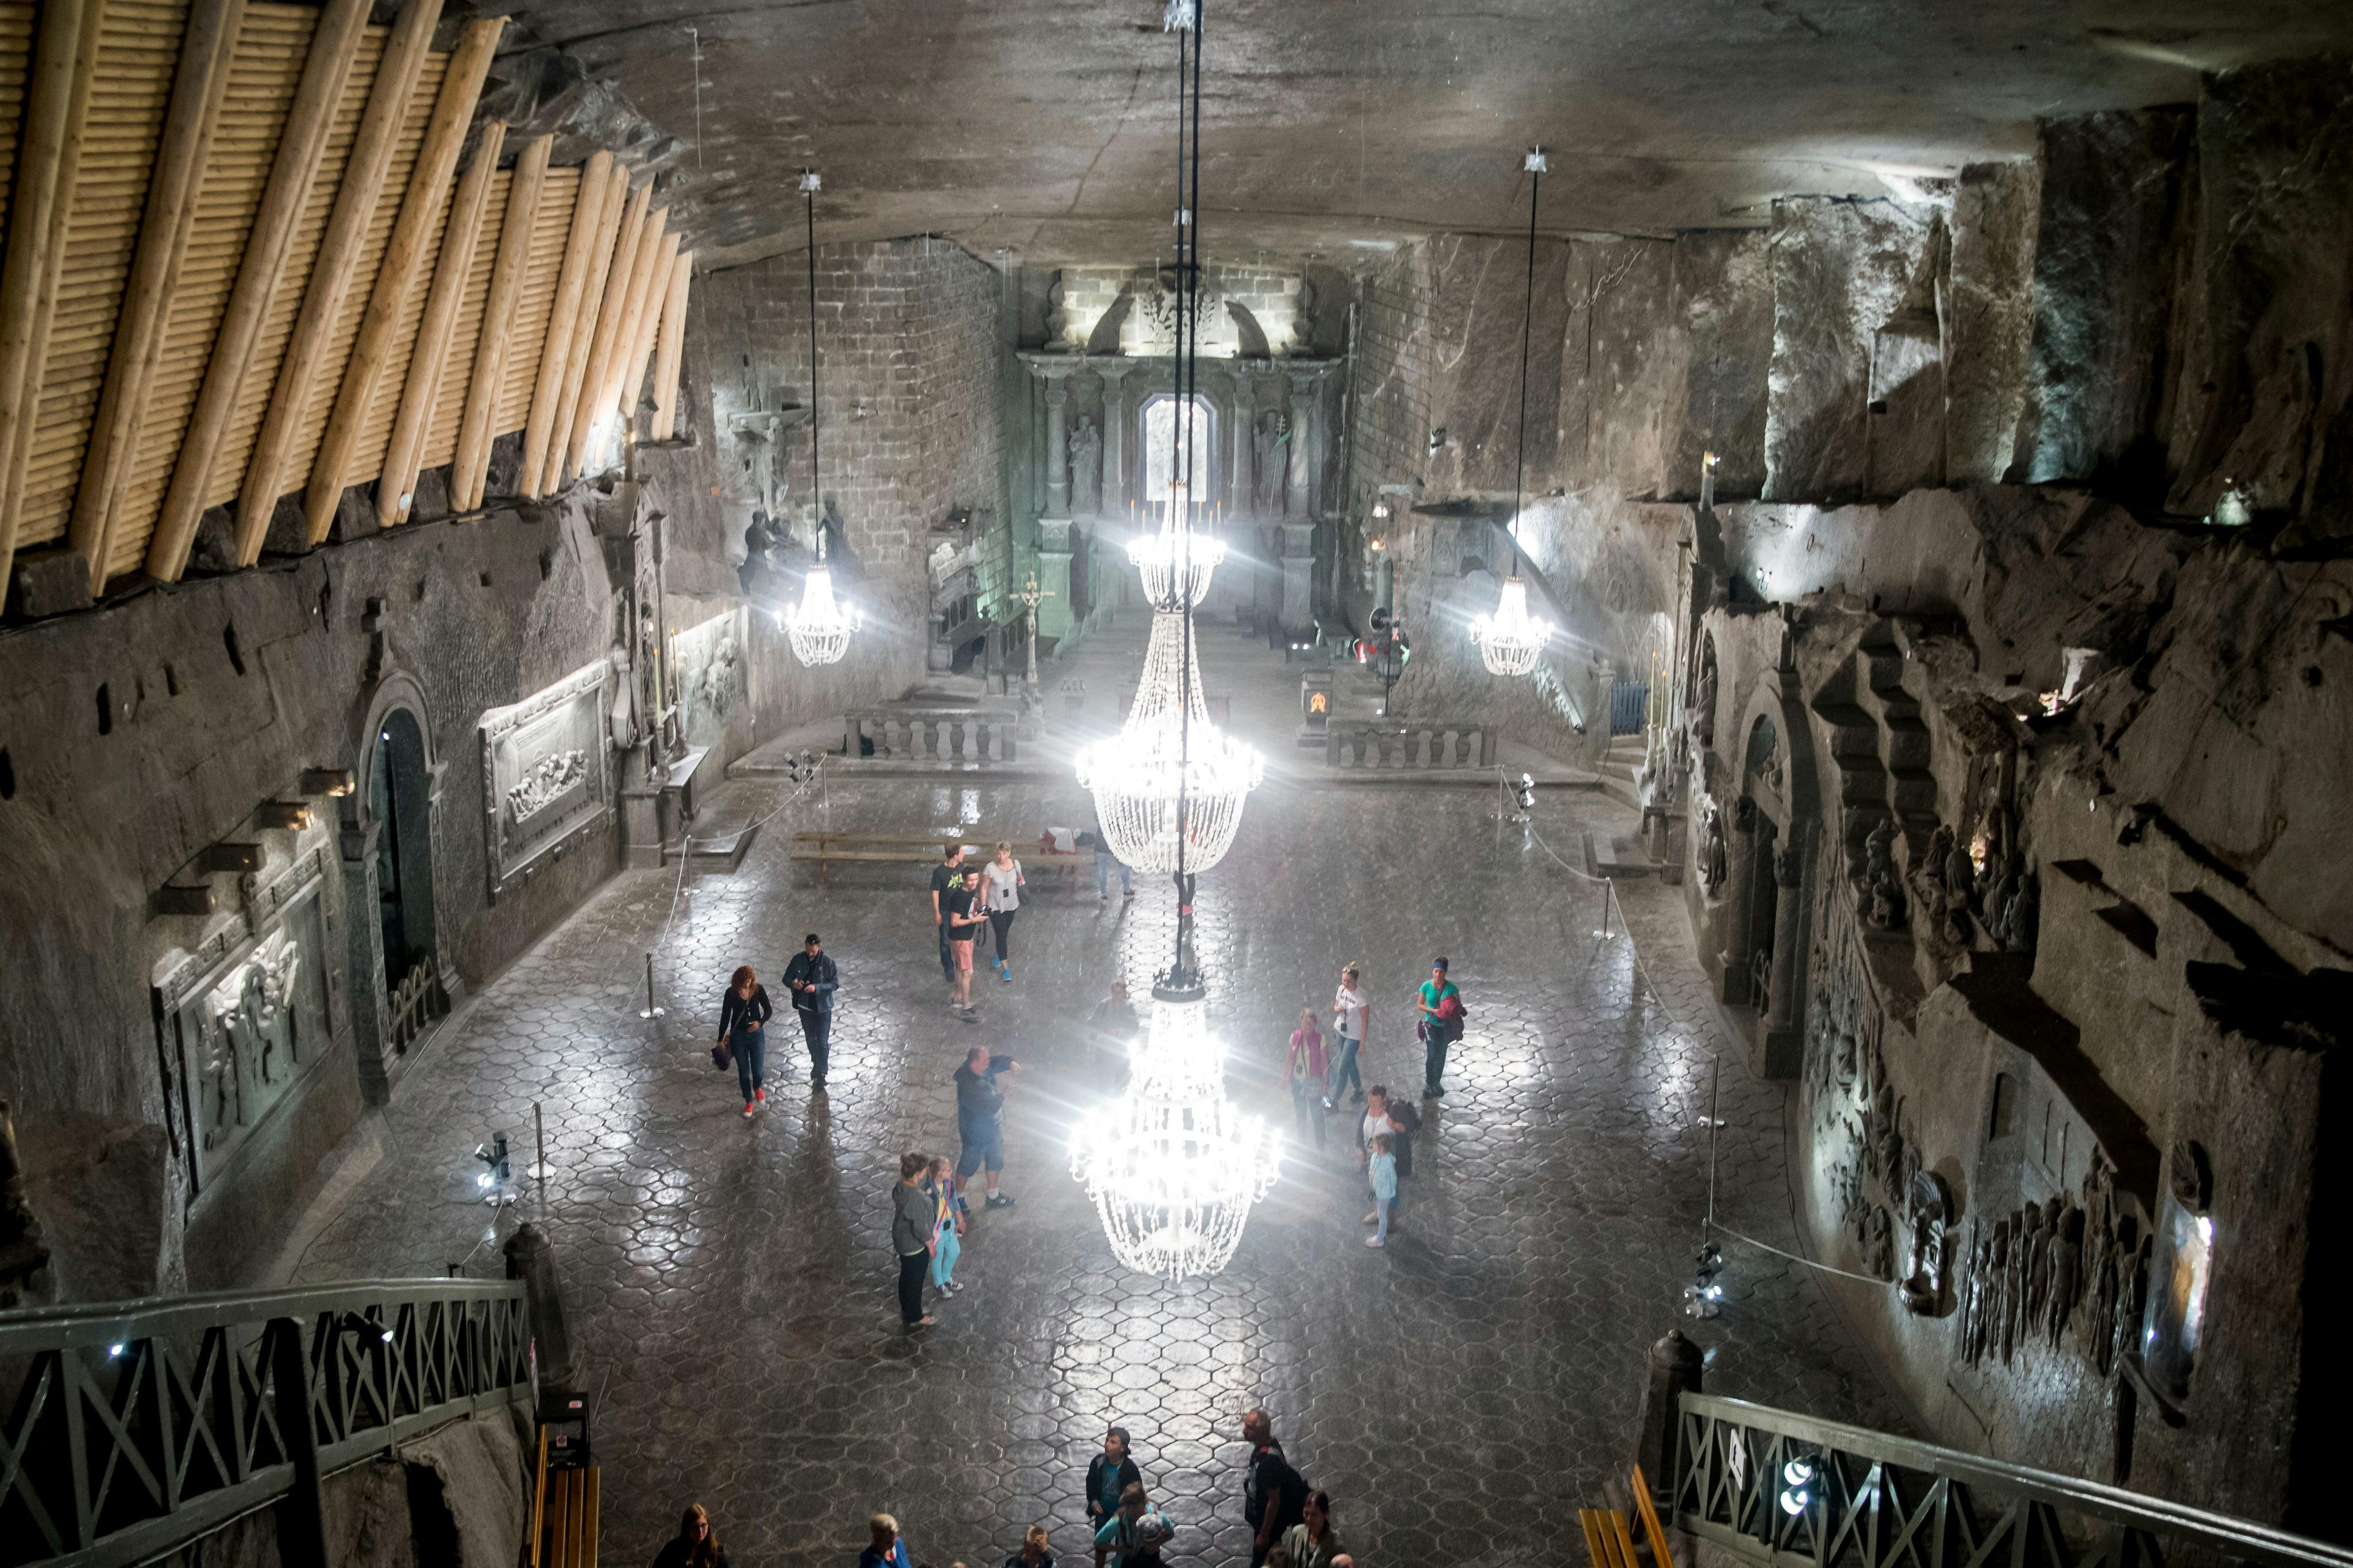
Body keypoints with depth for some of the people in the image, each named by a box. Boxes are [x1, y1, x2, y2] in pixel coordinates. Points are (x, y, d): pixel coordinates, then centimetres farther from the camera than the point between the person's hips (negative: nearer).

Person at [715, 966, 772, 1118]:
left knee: (758, 1070, 0)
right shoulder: (732, 993, -12)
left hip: (757, 1034, 0)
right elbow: (725, 1017, -4)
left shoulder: (758, 989, -10)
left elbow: (769, 1010, -2)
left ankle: (757, 1087, 36)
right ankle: (749, 1101, 29)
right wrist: (720, 1040, -1)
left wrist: (760, 1022, -22)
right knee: (743, 1071, 9)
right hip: (738, 1036, 0)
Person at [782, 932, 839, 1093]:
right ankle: (817, 1065, 39)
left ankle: (821, 1074, 5)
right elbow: (787, 978, 1)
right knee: (810, 1039, 19)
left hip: (823, 1007, -4)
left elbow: (836, 984, -15)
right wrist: (793, 984, -23)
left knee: (822, 1041, -3)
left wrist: (816, 987, -29)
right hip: (805, 1006, 4)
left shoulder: (827, 962, -17)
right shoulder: (798, 959, -8)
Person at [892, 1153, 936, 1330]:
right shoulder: (915, 1197, -36)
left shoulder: (900, 1188, -9)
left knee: (906, 1276, 26)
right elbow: (919, 1227, -27)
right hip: (915, 1245, -8)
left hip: (901, 1240, 8)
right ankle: (915, 1318, 32)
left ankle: (906, 1310, 46)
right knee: (915, 1280, 13)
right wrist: (930, 1245, -11)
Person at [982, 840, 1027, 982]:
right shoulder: (990, 868, -20)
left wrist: (1022, 880, -9)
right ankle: (1005, 968, 2)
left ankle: (999, 954, 49)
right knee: (1001, 935, -6)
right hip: (995, 907, -4)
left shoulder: (1016, 864, -9)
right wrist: (983, 906, -9)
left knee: (1005, 933, 21)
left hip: (1011, 905, 4)